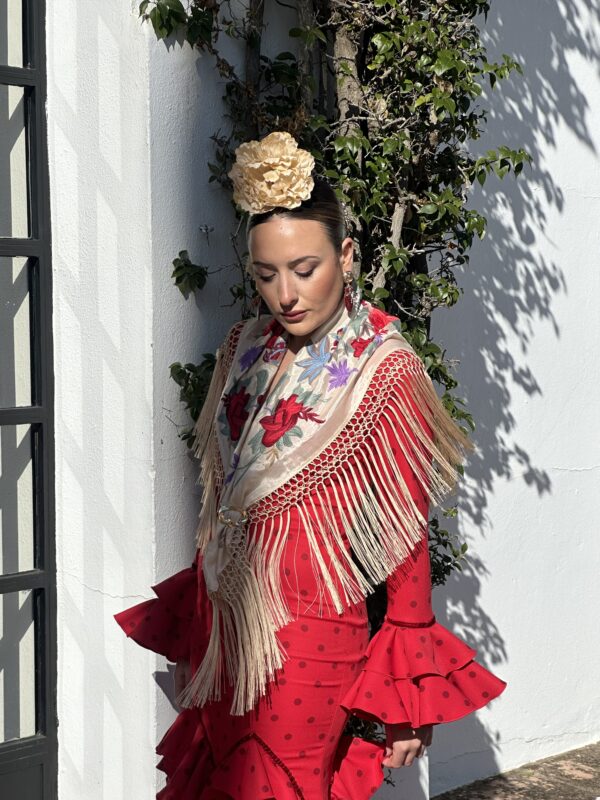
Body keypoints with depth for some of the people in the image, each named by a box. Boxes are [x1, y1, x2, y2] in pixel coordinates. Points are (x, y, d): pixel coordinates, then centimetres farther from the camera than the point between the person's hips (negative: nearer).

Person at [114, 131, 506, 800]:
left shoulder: (382, 371, -11)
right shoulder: (245, 350, 6)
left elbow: (408, 537, -10)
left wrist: (409, 692, -10)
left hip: (308, 638, -6)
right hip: (222, 623, 6)